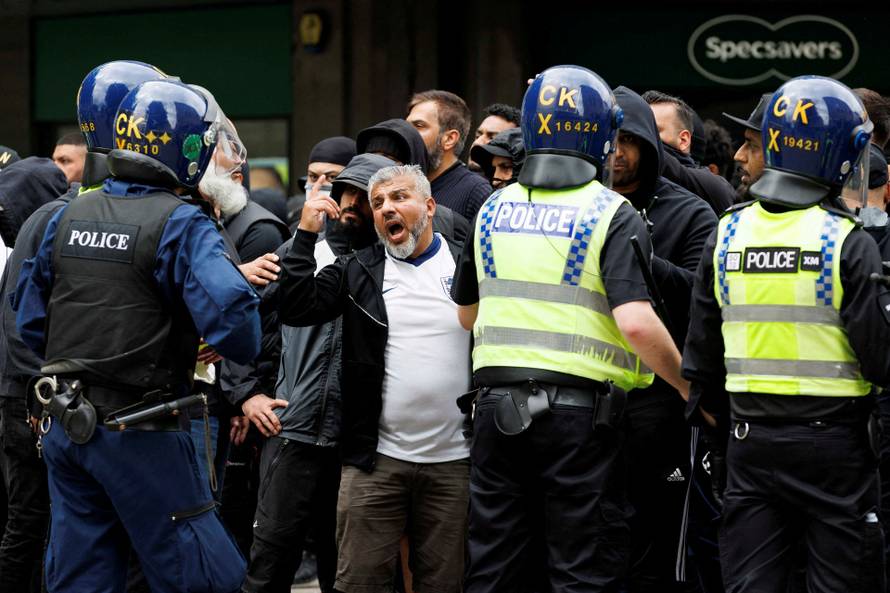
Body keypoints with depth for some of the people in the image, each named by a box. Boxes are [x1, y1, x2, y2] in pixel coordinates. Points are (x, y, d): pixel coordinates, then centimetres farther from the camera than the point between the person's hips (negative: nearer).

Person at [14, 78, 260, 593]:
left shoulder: (69, 217, 9)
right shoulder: (182, 226, -12)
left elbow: (31, 321, 15)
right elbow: (230, 319, -24)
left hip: (66, 428, 7)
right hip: (137, 434, -7)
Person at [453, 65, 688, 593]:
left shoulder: (493, 210, 9)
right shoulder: (612, 216, -9)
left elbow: (467, 314, 19)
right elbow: (636, 323, -20)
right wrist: (688, 385, -7)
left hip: (498, 406, 5)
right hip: (580, 409, -5)